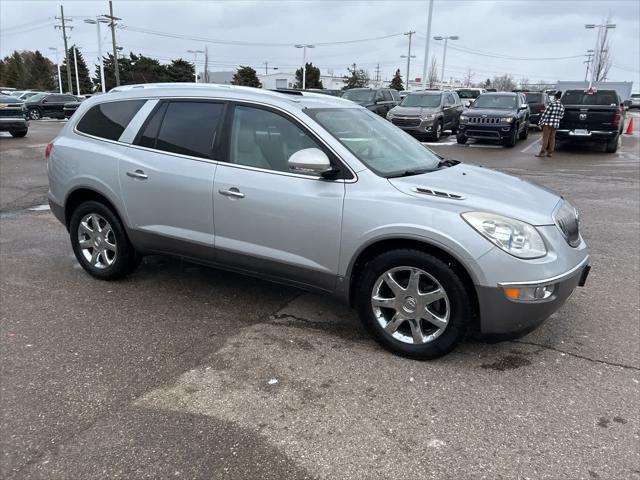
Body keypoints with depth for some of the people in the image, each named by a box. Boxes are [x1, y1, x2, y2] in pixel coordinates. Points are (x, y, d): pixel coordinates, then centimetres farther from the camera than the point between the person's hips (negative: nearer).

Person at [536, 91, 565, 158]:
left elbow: (545, 114, -10)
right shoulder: (562, 107, 6)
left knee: (545, 138, -2)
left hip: (548, 123, -6)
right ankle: (550, 152, 12)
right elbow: (561, 116, 7)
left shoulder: (551, 104, -11)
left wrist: (540, 122, -3)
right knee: (552, 138, 10)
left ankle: (542, 152, -2)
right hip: (556, 124, 6)